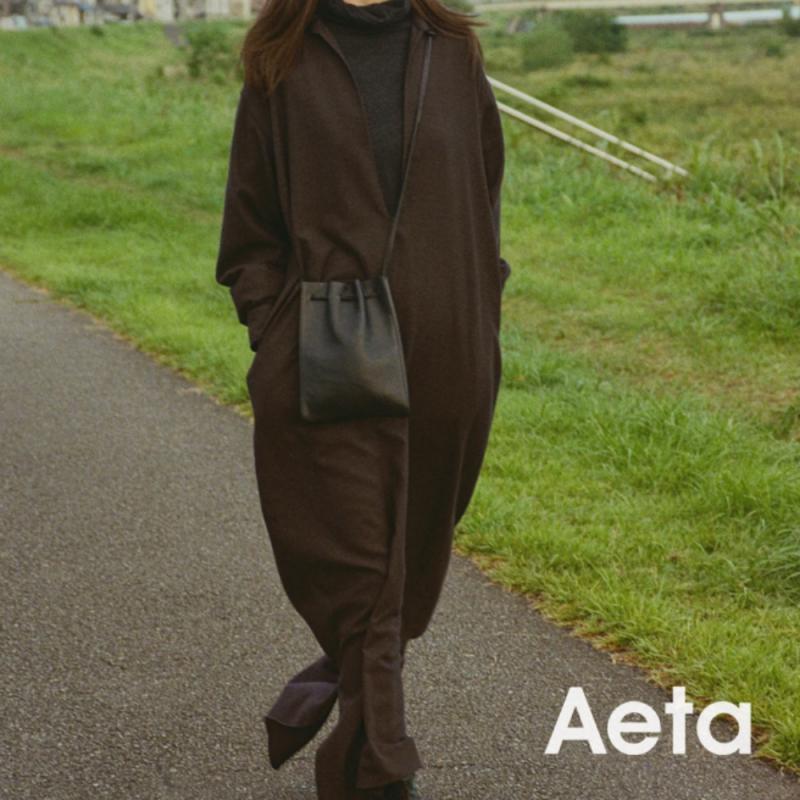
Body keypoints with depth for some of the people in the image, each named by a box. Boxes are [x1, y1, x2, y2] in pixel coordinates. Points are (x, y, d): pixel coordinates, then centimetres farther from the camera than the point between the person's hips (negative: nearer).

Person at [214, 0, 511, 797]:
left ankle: (337, 680, 42)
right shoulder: (283, 66, 0)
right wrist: (277, 342, -4)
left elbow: (484, 205, 13)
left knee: (411, 561, 16)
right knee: (359, 573, -1)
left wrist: (479, 333, 8)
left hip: (447, 365, 3)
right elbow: (250, 234, 4)